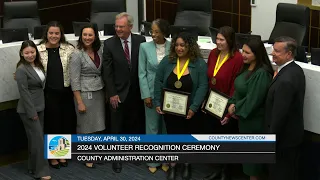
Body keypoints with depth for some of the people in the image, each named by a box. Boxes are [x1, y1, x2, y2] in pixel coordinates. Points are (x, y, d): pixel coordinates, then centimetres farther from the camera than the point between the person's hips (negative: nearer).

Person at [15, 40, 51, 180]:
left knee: (36, 138, 14)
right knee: (38, 139, -6)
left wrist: (38, 109, 12)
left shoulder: (38, 65, 7)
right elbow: (24, 92, -19)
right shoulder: (22, 70, -17)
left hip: (40, 107, 8)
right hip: (28, 110, -8)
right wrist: (32, 112, -18)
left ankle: (33, 167, 25)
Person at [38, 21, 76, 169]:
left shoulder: (69, 49, -3)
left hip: (66, 93, 2)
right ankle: (52, 156, 24)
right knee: (51, 124, 7)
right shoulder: (38, 50, -6)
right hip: (48, 94, -2)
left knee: (66, 123, 11)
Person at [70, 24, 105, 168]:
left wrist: (106, 93, 7)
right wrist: (79, 102, -16)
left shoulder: (99, 52, 5)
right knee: (86, 126, 5)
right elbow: (74, 81, -13)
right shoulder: (77, 55, -11)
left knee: (97, 125, 9)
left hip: (99, 93, 5)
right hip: (85, 94, -5)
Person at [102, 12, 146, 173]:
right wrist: (112, 93, -10)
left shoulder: (140, 40, -3)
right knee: (117, 127, 7)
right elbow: (107, 72, -6)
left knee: (136, 124, 13)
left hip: (136, 91, 1)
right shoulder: (109, 44, -6)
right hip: (118, 92, -1)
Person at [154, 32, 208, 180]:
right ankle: (172, 166, 29)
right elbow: (158, 82, -1)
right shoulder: (167, 61, -4)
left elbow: (203, 86, -13)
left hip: (188, 110, -2)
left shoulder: (199, 63, -10)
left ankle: (186, 165, 34)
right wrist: (157, 103, -7)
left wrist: (194, 108, -19)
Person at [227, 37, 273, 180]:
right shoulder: (247, 67, 4)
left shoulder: (262, 73, -25)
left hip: (254, 120, -9)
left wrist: (236, 109, -12)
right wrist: (233, 104, -6)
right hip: (244, 117, 9)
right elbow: (238, 90, 11)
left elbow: (252, 99, -24)